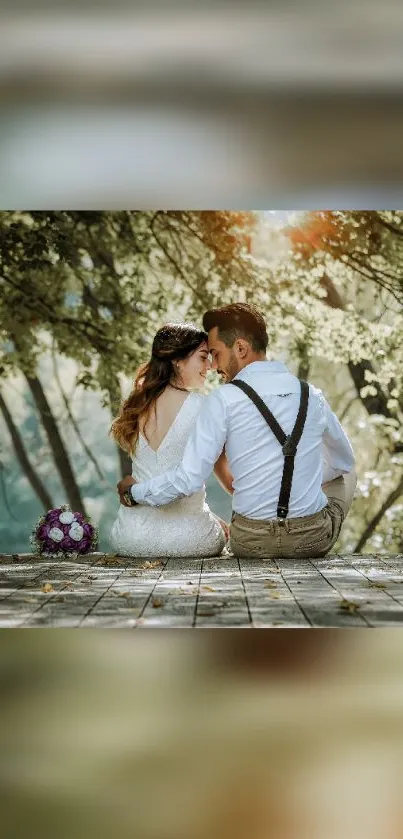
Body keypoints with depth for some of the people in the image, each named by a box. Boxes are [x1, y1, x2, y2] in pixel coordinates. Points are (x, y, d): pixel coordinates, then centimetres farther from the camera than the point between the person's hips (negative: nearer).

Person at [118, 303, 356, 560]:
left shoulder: (224, 400, -11)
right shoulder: (312, 396, 2)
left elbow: (189, 479, -13)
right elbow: (344, 460, 19)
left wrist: (134, 492, 4)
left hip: (252, 543, -1)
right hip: (314, 539, 1)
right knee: (345, 474, 32)